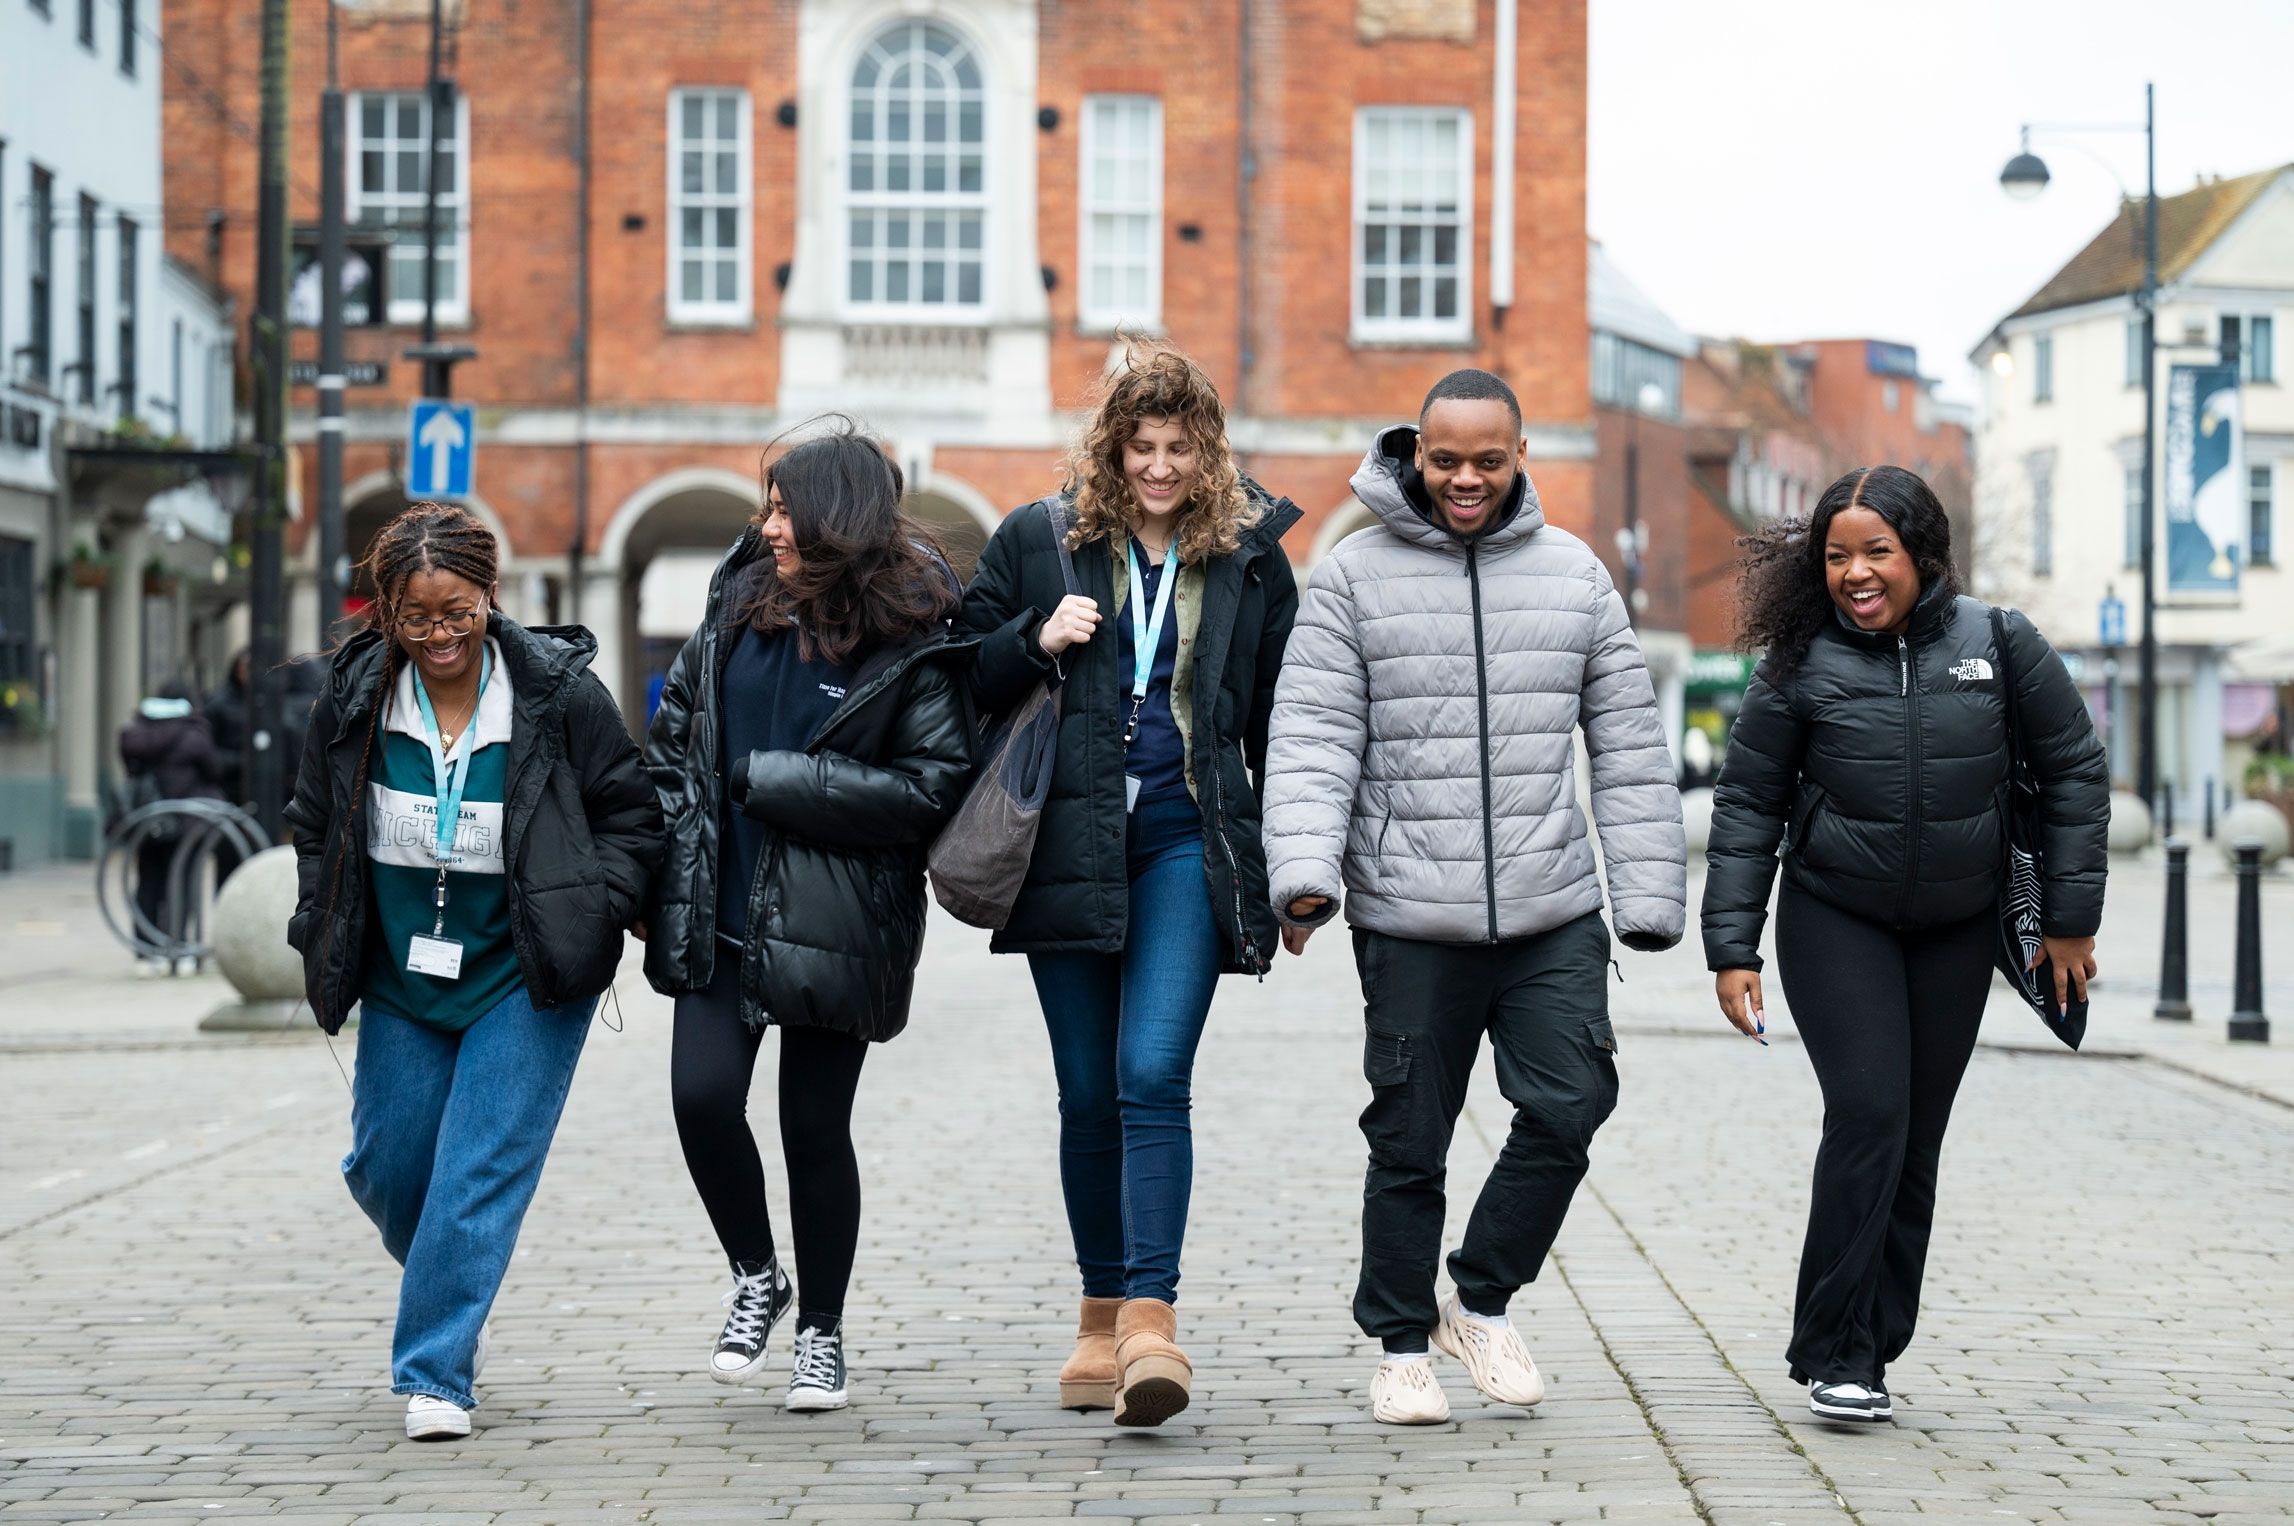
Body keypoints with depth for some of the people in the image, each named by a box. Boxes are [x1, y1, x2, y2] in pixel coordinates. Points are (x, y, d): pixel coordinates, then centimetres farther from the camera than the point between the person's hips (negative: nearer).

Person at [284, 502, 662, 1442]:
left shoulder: (559, 693, -12)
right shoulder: (355, 697, -4)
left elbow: (631, 817, -1)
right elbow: (316, 826, 13)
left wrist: (592, 917, -14)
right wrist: (324, 939, 6)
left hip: (526, 983, -4)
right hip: (402, 979, 4)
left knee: (481, 1171, -10)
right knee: (383, 1169, 9)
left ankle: (434, 1373, -4)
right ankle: (453, 1300, 38)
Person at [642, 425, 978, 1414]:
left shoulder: (913, 645, -10)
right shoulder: (740, 602, 7)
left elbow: (935, 785, -16)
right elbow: (674, 723, 18)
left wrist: (773, 779, -16)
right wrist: (672, 847, 7)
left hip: (831, 923, -4)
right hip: (721, 914, 4)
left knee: (815, 1128, 3)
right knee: (702, 1094, -10)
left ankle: (822, 1330, 23)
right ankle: (755, 1277, 16)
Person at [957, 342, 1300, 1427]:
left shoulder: (1250, 554, 5)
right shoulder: (1038, 541, 5)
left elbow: (1280, 718, 10)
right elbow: (967, 675, 9)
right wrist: (1038, 639, -10)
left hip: (1187, 843, -1)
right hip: (1068, 842, 2)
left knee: (1153, 1075, -15)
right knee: (1088, 1094, 7)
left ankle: (1151, 1317, -17)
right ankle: (1101, 1312, 19)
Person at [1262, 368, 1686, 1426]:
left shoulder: (1576, 577, 9)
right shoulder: (1352, 578, 1)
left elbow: (1629, 747, 10)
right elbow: (1312, 736, -4)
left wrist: (1647, 893, 4)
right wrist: (1306, 870, -19)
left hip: (1553, 913, 2)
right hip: (1409, 919, -2)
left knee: (1567, 1107, -7)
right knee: (1409, 1141, 5)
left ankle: (1483, 1300, 15)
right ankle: (1402, 1342, 22)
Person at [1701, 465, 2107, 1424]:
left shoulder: (1999, 645, -7)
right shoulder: (1801, 665, -9)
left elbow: (2074, 770, 3)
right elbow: (1748, 807, -2)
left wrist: (2070, 916, 2)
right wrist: (1731, 948, -6)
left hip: (1957, 930, 2)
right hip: (1836, 922, -2)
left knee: (1917, 1139, 5)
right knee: (1868, 1115, -16)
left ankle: (1874, 1346, 16)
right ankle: (1834, 1355, -9)